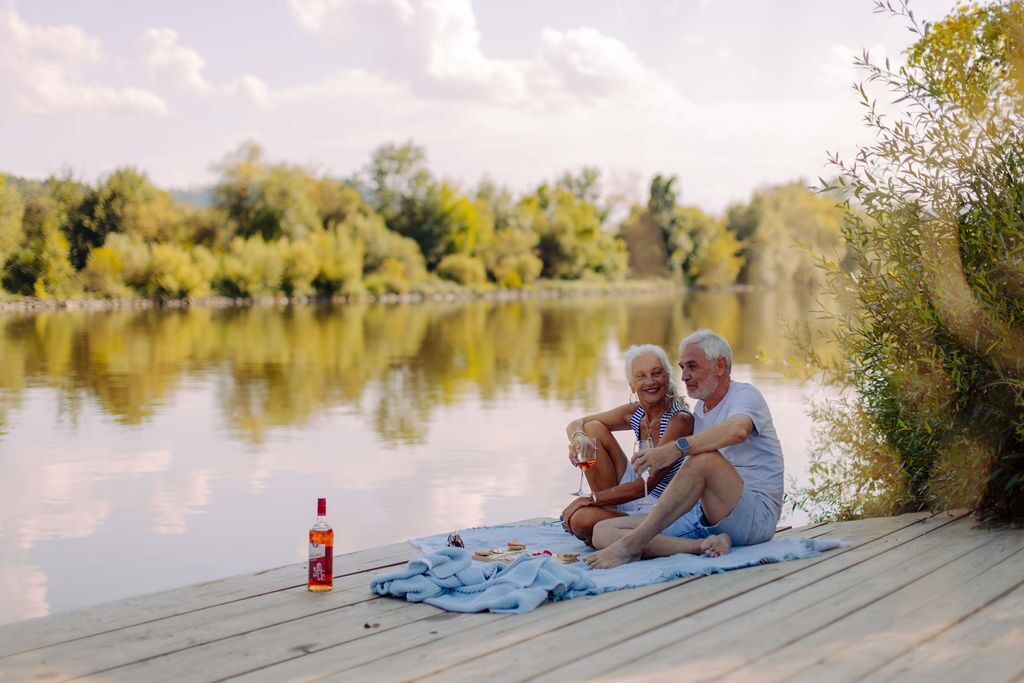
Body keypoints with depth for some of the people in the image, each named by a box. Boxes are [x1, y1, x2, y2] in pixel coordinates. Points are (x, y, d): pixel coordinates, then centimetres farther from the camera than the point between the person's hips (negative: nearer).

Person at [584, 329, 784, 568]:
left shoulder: (745, 394, -3)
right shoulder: (699, 410, 21)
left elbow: (736, 431, -30)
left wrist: (676, 448, -40)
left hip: (755, 515, -8)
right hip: (701, 515, 8)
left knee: (706, 458, -38)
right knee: (603, 531, -9)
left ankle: (632, 545, -33)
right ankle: (703, 545, -29)